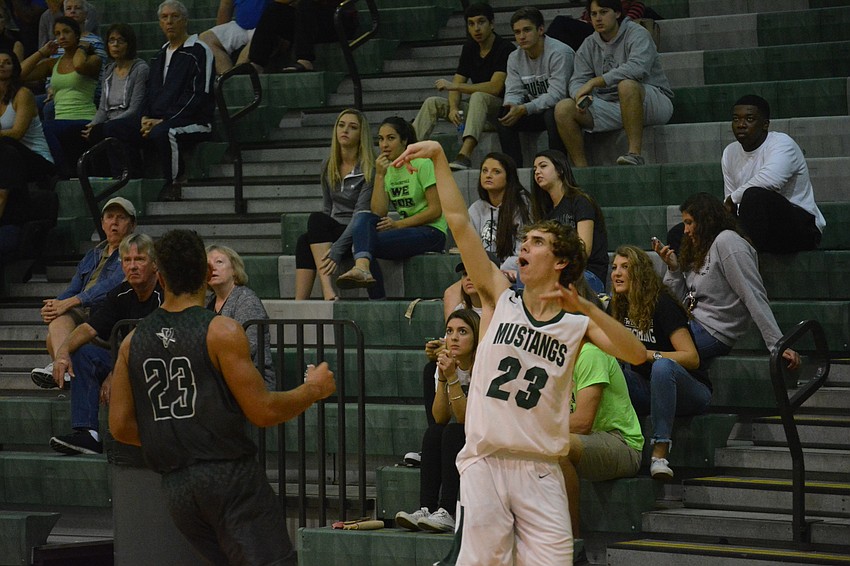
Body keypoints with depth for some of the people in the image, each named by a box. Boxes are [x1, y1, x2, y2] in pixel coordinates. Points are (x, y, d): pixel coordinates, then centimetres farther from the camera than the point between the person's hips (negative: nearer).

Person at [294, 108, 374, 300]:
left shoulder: (369, 169, -10)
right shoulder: (328, 167, 10)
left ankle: (327, 290, -44)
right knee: (304, 241, -28)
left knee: (316, 219, -31)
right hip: (333, 231, 5)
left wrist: (338, 248, -28)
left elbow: (361, 214, -18)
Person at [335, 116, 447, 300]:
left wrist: (398, 224, -16)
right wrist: (380, 176, -9)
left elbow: (436, 210, -11)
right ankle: (362, 268, -42)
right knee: (362, 218, -23)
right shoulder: (387, 169, 12)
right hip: (405, 229, 6)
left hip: (431, 232, -6)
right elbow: (378, 213, -1)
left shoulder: (422, 164, -7)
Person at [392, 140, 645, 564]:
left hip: (540, 471, 0)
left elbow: (636, 355, -10)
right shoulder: (500, 298, 7)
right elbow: (458, 221, 1)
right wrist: (439, 156, -4)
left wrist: (583, 306, -18)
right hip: (485, 462, 0)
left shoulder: (578, 323, 7)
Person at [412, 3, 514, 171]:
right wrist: (453, 108, -17)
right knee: (432, 103, -5)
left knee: (478, 97, -37)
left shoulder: (505, 48, -14)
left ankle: (464, 156, -54)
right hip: (480, 111, 8)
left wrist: (452, 86, -21)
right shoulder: (470, 47, 8)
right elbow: (457, 84, 5)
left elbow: (495, 88, -25)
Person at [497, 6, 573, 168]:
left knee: (552, 114, -37)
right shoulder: (515, 58, 4)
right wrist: (511, 106, -27)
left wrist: (524, 110, -33)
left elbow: (557, 94, -27)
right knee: (504, 115, -16)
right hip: (536, 112, 6)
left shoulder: (559, 53, -19)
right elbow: (514, 92, 0)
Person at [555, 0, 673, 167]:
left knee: (627, 85, -39)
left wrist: (594, 82, -28)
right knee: (563, 109, -12)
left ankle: (635, 154, -40)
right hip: (613, 108, 6)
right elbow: (577, 81, 5)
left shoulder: (637, 34, -9)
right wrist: (580, 96, -22)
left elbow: (637, 68, -29)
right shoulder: (588, 46, 10)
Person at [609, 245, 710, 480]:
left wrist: (647, 354, -29)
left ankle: (660, 454, -45)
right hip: (648, 389, 6)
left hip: (691, 393, -6)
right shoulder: (617, 307, 6)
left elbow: (691, 358, -20)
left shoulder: (663, 305, -14)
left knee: (662, 366, -39)